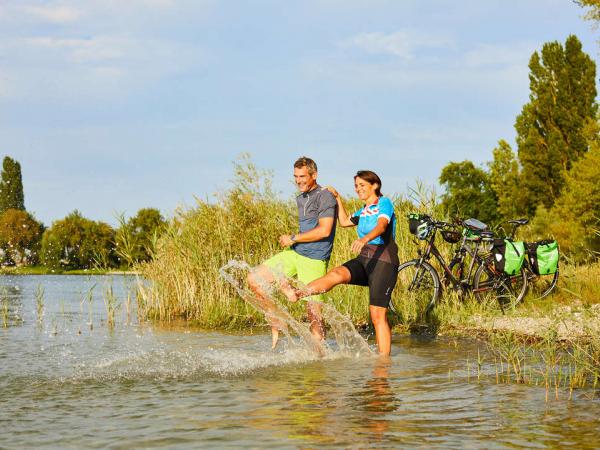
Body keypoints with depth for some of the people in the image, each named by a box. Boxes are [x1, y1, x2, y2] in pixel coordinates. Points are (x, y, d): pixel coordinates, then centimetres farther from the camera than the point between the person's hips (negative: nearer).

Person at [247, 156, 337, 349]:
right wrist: (292, 241, 11)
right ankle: (277, 323, 7)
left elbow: (324, 230, -19)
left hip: (314, 260, -8)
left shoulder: (325, 197, -10)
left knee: (313, 314, -8)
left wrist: (294, 238, -13)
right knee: (255, 279, 0)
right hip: (295, 253, 8)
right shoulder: (301, 199, 16)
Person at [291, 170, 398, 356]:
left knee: (377, 315, -11)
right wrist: (337, 198, 27)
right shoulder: (364, 210, 21)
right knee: (338, 274, -25)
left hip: (384, 262, -6)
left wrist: (364, 239, -44)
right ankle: (298, 293, -47)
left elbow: (381, 226, -25)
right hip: (364, 260, 6)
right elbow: (344, 221, 37)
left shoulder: (384, 203, -4)